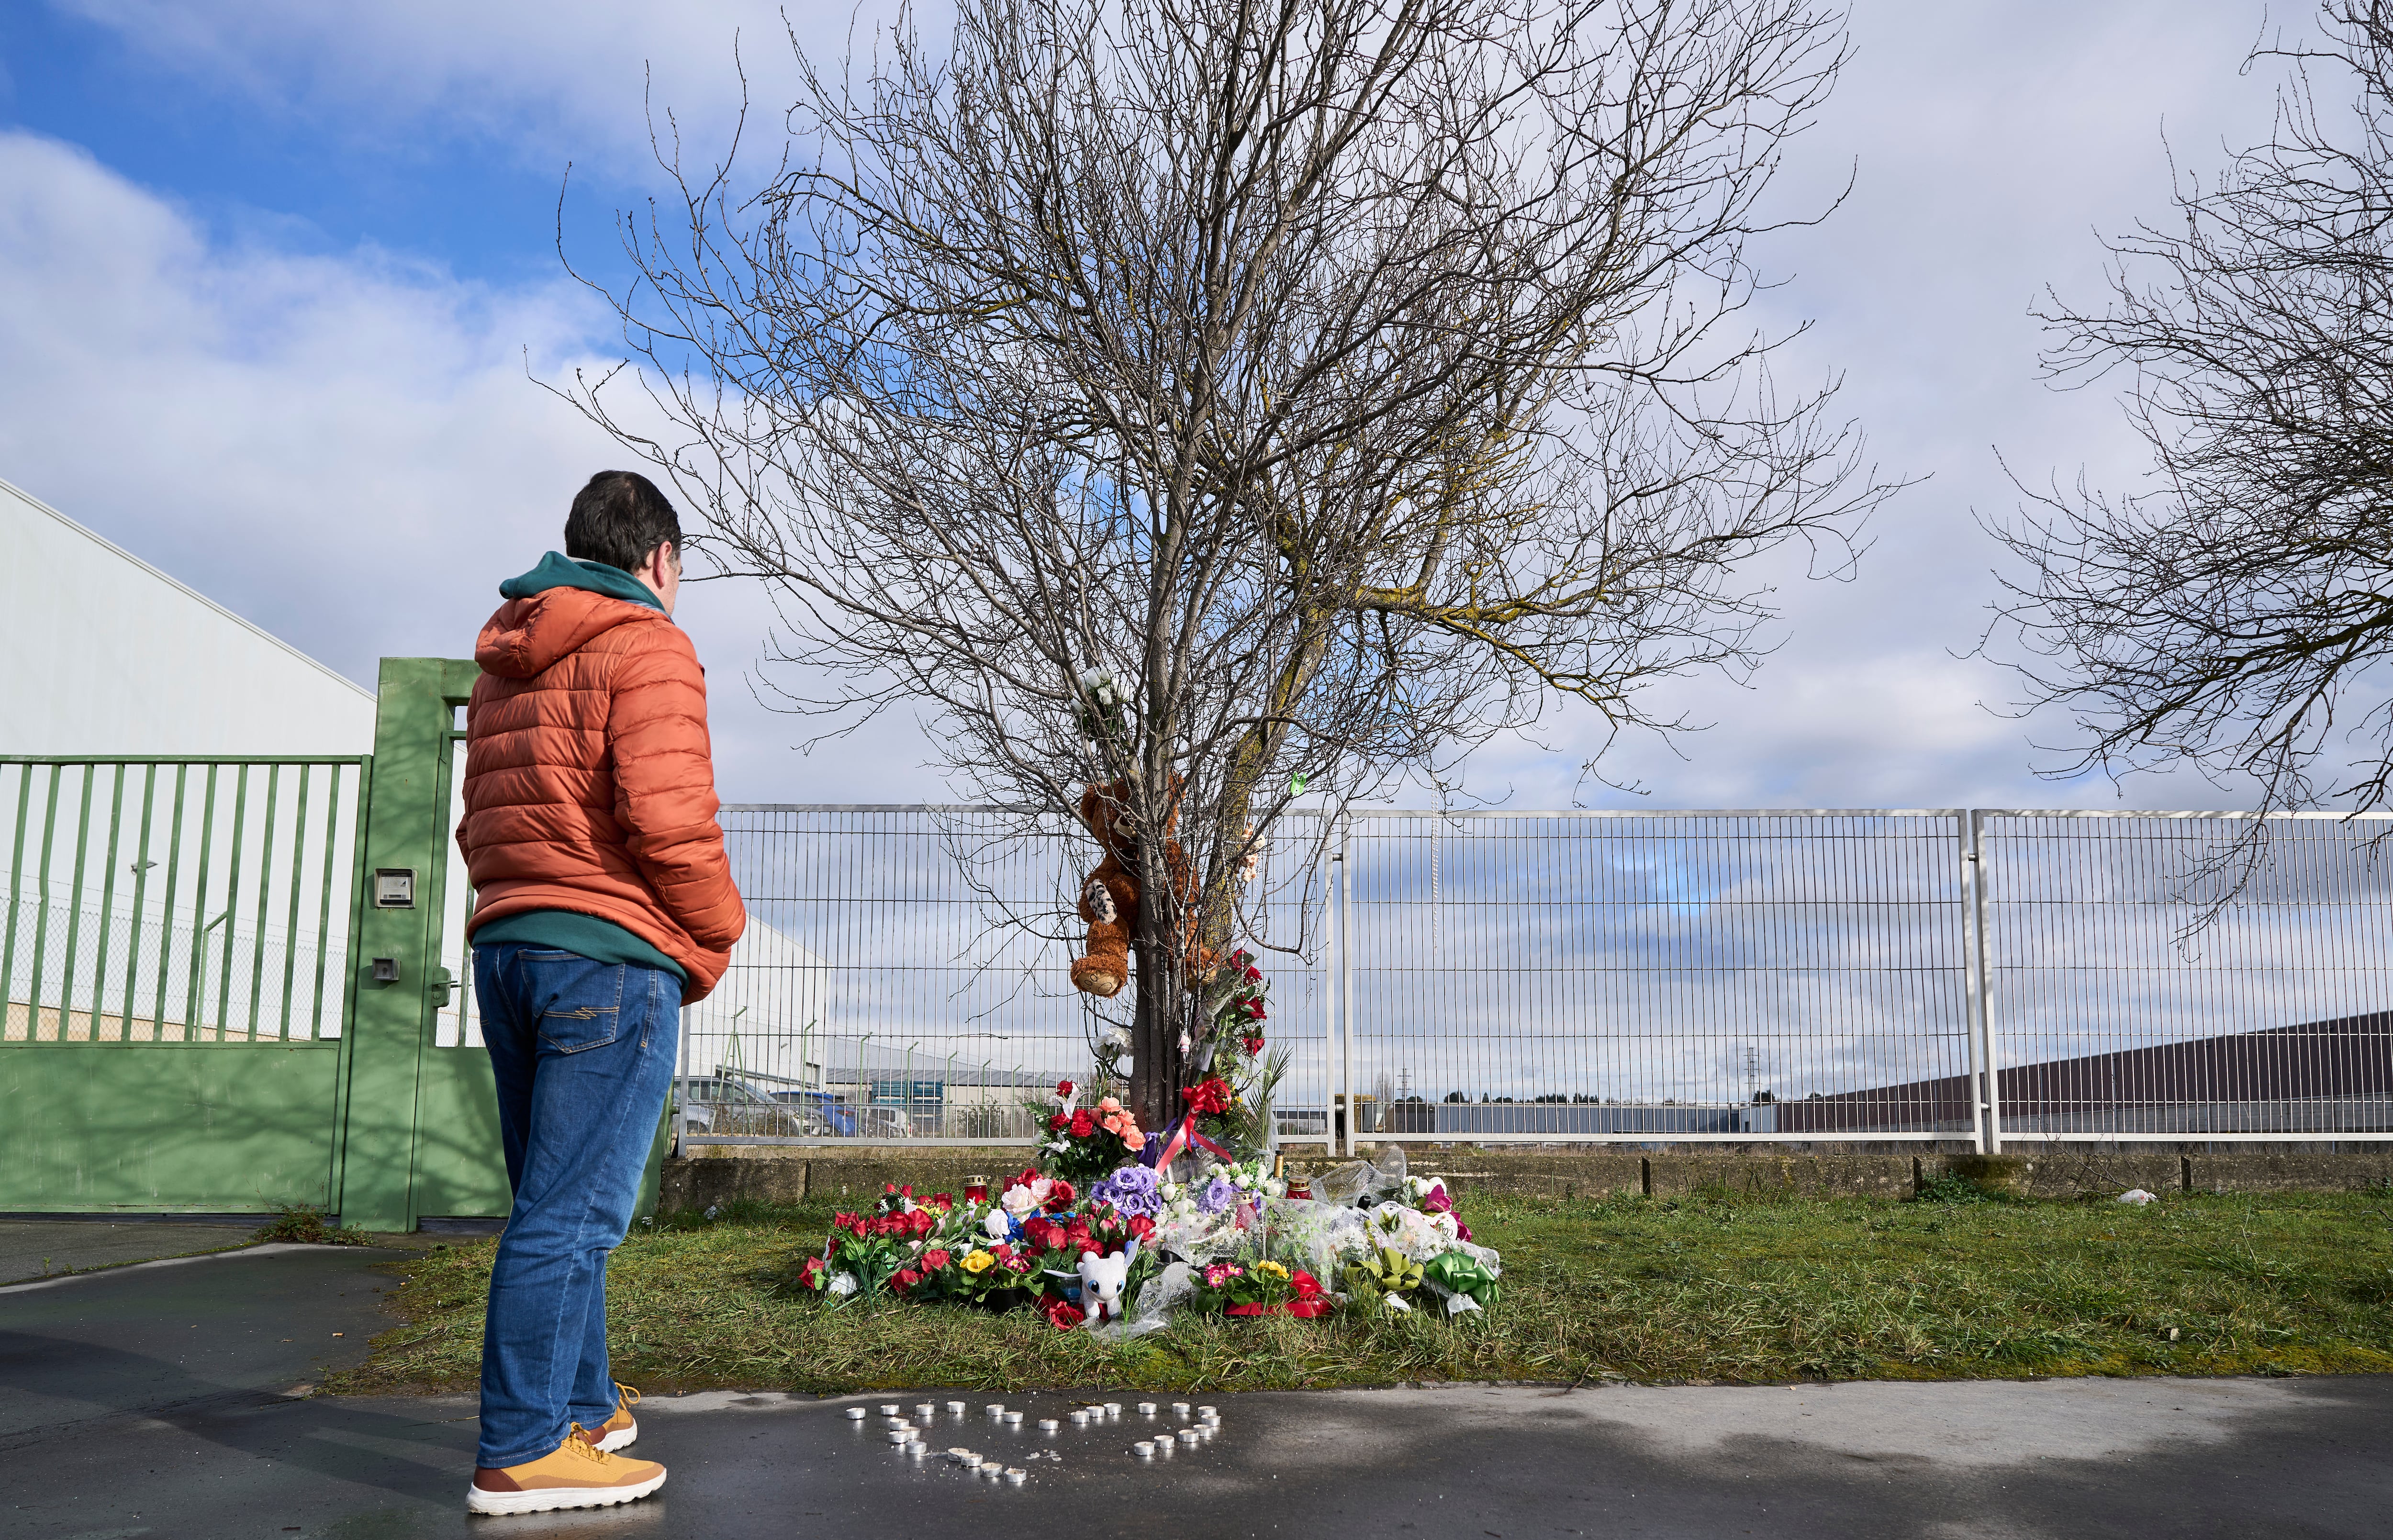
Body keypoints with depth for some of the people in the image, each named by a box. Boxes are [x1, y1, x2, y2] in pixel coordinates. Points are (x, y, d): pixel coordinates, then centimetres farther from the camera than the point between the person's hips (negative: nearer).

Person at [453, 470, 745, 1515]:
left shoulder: (507, 664, 20)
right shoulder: (645, 646, -7)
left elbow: (481, 823, 21)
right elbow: (668, 815, -18)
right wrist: (712, 941, -5)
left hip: (505, 947, 9)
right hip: (608, 954, -9)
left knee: (556, 1202, 16)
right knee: (573, 1211, -5)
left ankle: (581, 1404, 27)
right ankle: (523, 1452, -2)